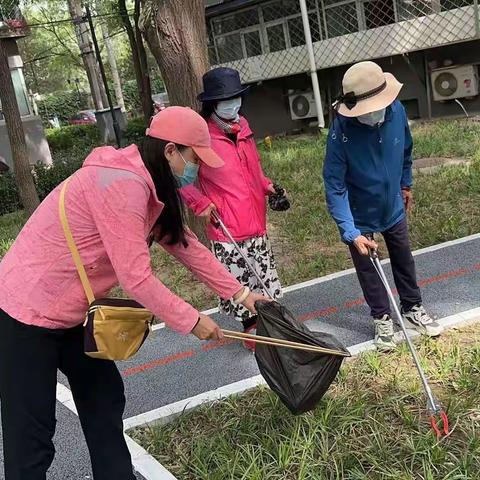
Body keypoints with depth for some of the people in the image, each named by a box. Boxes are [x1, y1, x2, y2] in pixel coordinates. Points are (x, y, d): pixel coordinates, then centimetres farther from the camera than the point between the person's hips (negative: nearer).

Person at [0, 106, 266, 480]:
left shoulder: (148, 184, 6)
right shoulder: (122, 183, -26)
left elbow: (185, 244, 10)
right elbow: (135, 277, -27)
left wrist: (238, 293, 9)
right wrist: (191, 320, -15)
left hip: (68, 311, 10)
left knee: (104, 400, 15)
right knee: (31, 435, 0)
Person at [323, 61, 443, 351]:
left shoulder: (397, 110, -19)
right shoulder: (341, 132, -32)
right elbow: (335, 187, -29)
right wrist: (351, 232, -36)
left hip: (393, 206, 4)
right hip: (360, 215, -4)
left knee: (404, 260, 21)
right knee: (368, 268, 13)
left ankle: (413, 308, 43)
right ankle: (382, 318, 35)